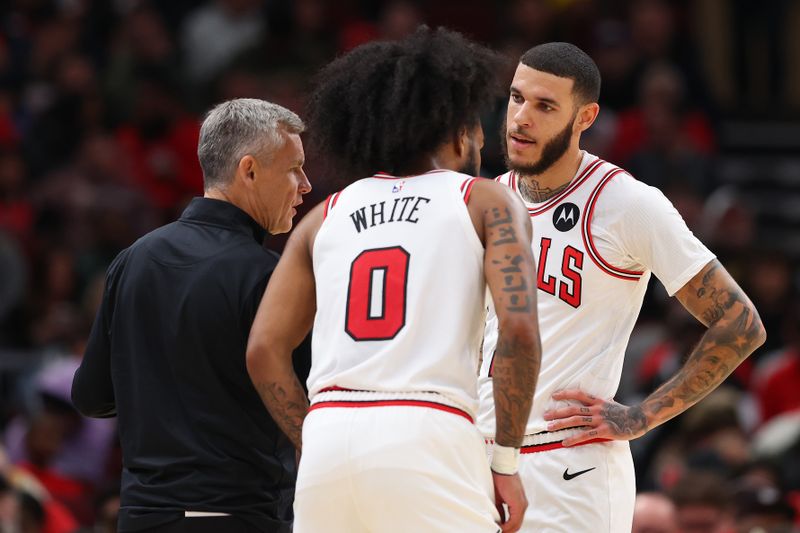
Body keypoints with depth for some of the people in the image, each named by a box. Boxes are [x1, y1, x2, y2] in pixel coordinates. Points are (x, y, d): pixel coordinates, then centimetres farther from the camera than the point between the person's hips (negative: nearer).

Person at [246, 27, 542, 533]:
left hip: (329, 439, 4)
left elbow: (264, 349, 13)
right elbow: (519, 328, -4)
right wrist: (507, 461, 1)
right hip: (429, 438, -4)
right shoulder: (486, 201, 11)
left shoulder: (326, 217, 22)